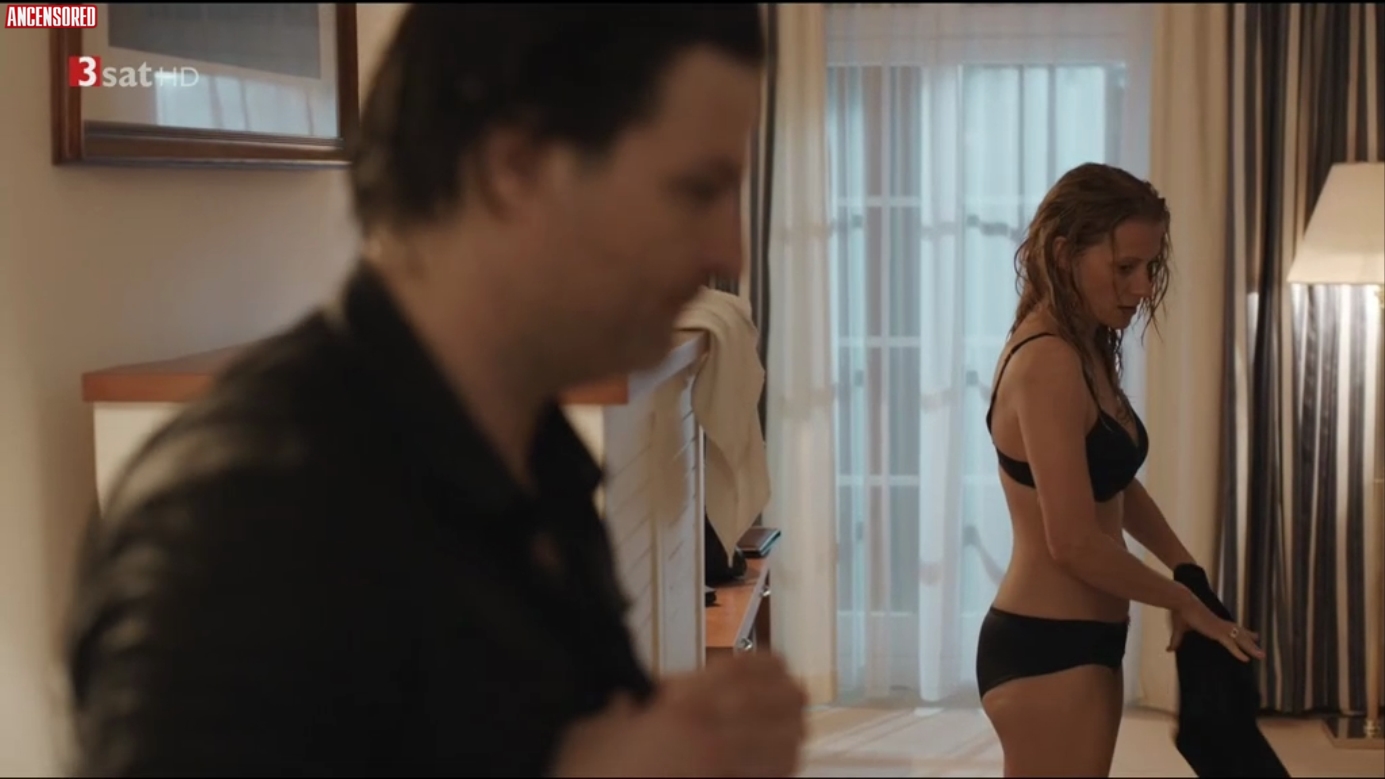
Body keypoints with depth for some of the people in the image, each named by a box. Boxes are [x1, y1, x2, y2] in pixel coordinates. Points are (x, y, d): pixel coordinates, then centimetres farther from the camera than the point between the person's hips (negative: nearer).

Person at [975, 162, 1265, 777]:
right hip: (1048, 651, -10)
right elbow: (1075, 542, -23)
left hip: (1075, 645, 10)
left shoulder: (1085, 354, 11)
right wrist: (1182, 600, -9)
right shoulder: (1048, 364, -19)